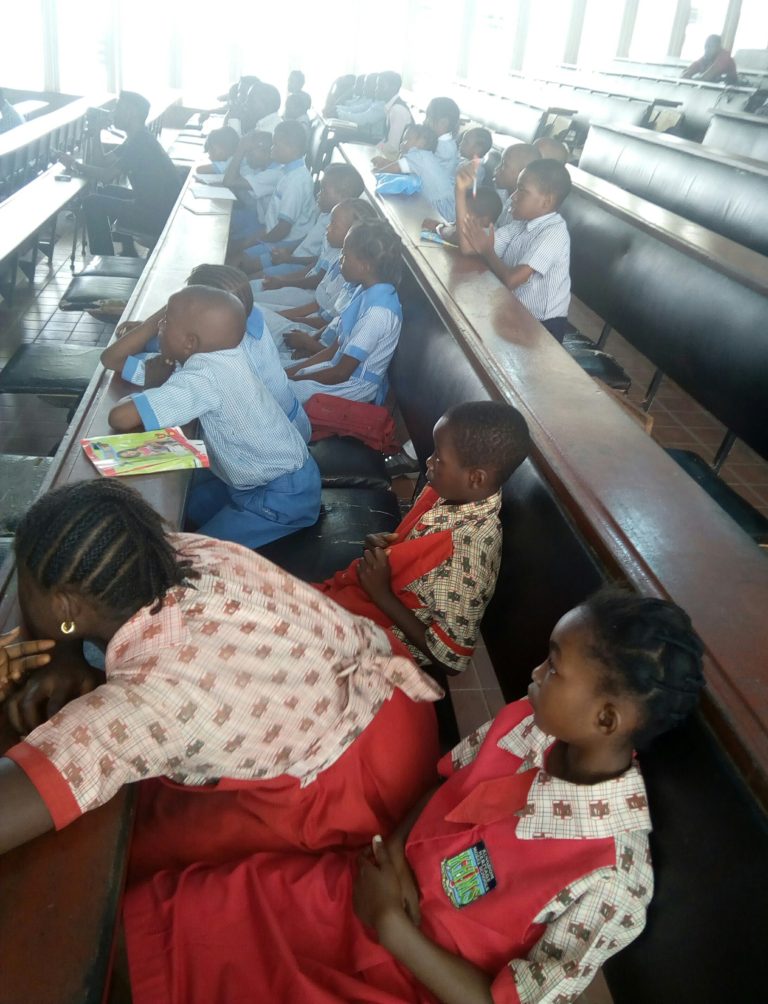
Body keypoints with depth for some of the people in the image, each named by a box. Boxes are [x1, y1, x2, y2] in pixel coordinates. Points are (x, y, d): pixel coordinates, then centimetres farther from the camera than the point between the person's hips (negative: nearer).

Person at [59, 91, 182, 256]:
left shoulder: (142, 143, -18)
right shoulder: (137, 139, 15)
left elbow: (107, 176, -19)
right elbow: (102, 162, 18)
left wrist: (75, 165, -6)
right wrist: (95, 135, 6)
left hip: (159, 218, -10)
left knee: (92, 203, -8)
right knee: (107, 192, 25)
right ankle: (128, 254, 26)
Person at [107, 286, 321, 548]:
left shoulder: (205, 377, -30)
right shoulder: (227, 350, -7)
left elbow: (120, 418, -34)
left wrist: (130, 400, -12)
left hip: (283, 496, -9)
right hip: (279, 474, 9)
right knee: (183, 506, 19)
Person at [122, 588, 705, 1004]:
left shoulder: (612, 883, -27)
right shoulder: (525, 725, -11)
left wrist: (390, 924, -19)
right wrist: (393, 852, -12)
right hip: (361, 890, 5)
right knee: (148, 912, -1)